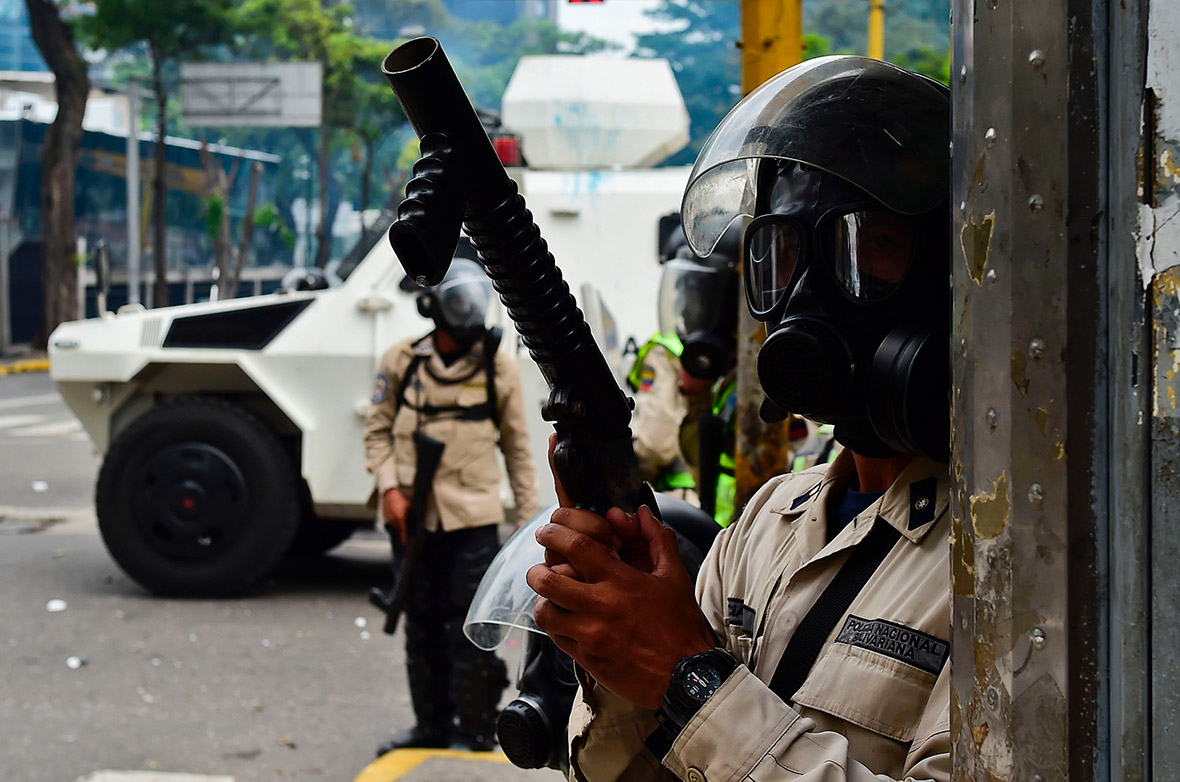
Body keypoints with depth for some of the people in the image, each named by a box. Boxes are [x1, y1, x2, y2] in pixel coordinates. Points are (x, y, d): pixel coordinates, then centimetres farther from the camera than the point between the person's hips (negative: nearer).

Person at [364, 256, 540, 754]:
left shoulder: (498, 367, 2)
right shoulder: (401, 361, 4)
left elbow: (517, 448, 7)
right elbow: (378, 430, 9)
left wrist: (529, 520, 4)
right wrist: (389, 488, -6)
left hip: (472, 517, -2)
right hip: (412, 517, 3)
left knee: (469, 628, -5)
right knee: (422, 626, 11)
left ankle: (474, 731, 4)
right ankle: (432, 725, 23)